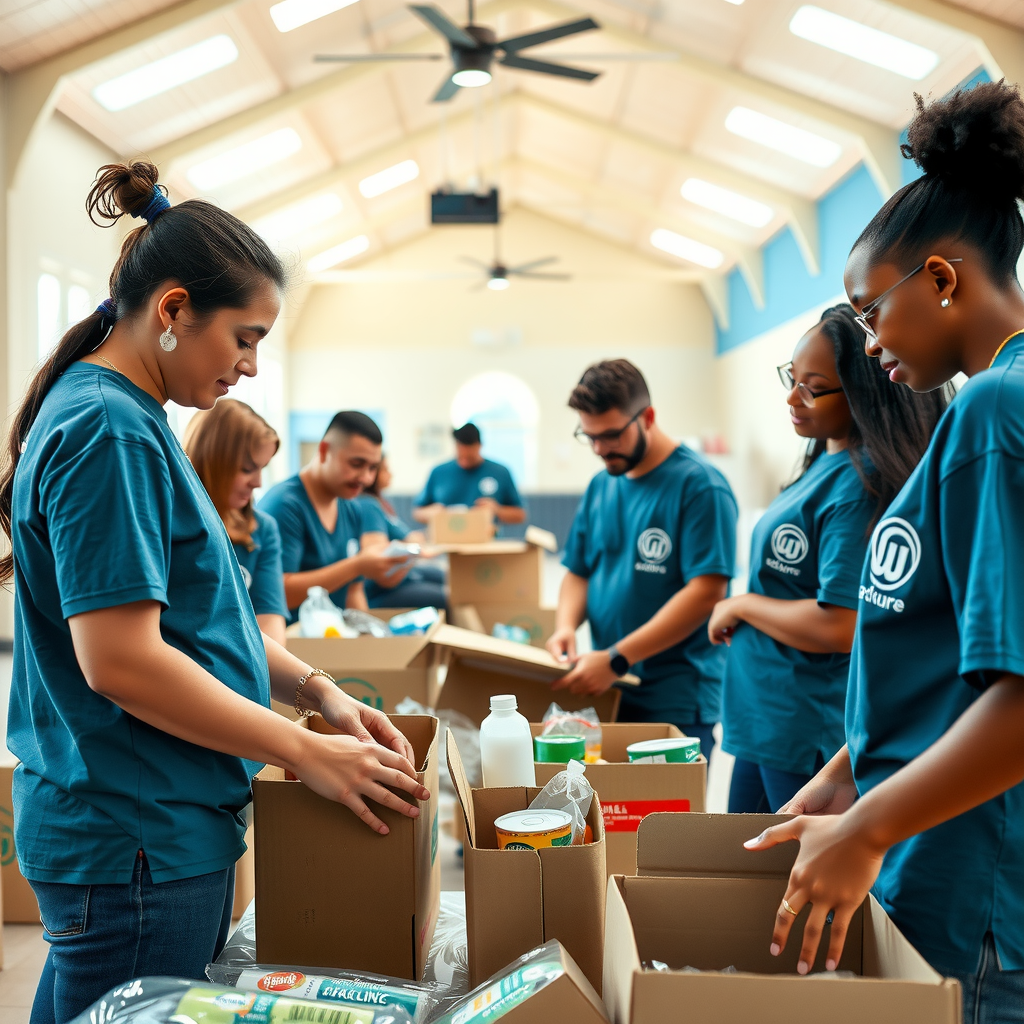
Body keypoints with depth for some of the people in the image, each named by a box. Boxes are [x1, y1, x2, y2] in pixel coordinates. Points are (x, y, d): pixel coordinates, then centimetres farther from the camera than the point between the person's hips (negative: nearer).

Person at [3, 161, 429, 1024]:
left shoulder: (133, 421, 11)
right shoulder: (107, 433, -19)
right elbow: (120, 660, -25)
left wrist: (315, 688, 4)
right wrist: (305, 751, -18)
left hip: (166, 827, 10)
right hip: (136, 847, -10)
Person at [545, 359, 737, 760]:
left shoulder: (699, 484, -11)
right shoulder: (600, 486, 10)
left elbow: (706, 592, -18)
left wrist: (617, 658, -22)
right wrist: (566, 625, -6)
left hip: (676, 702, -6)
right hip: (607, 691, 6)